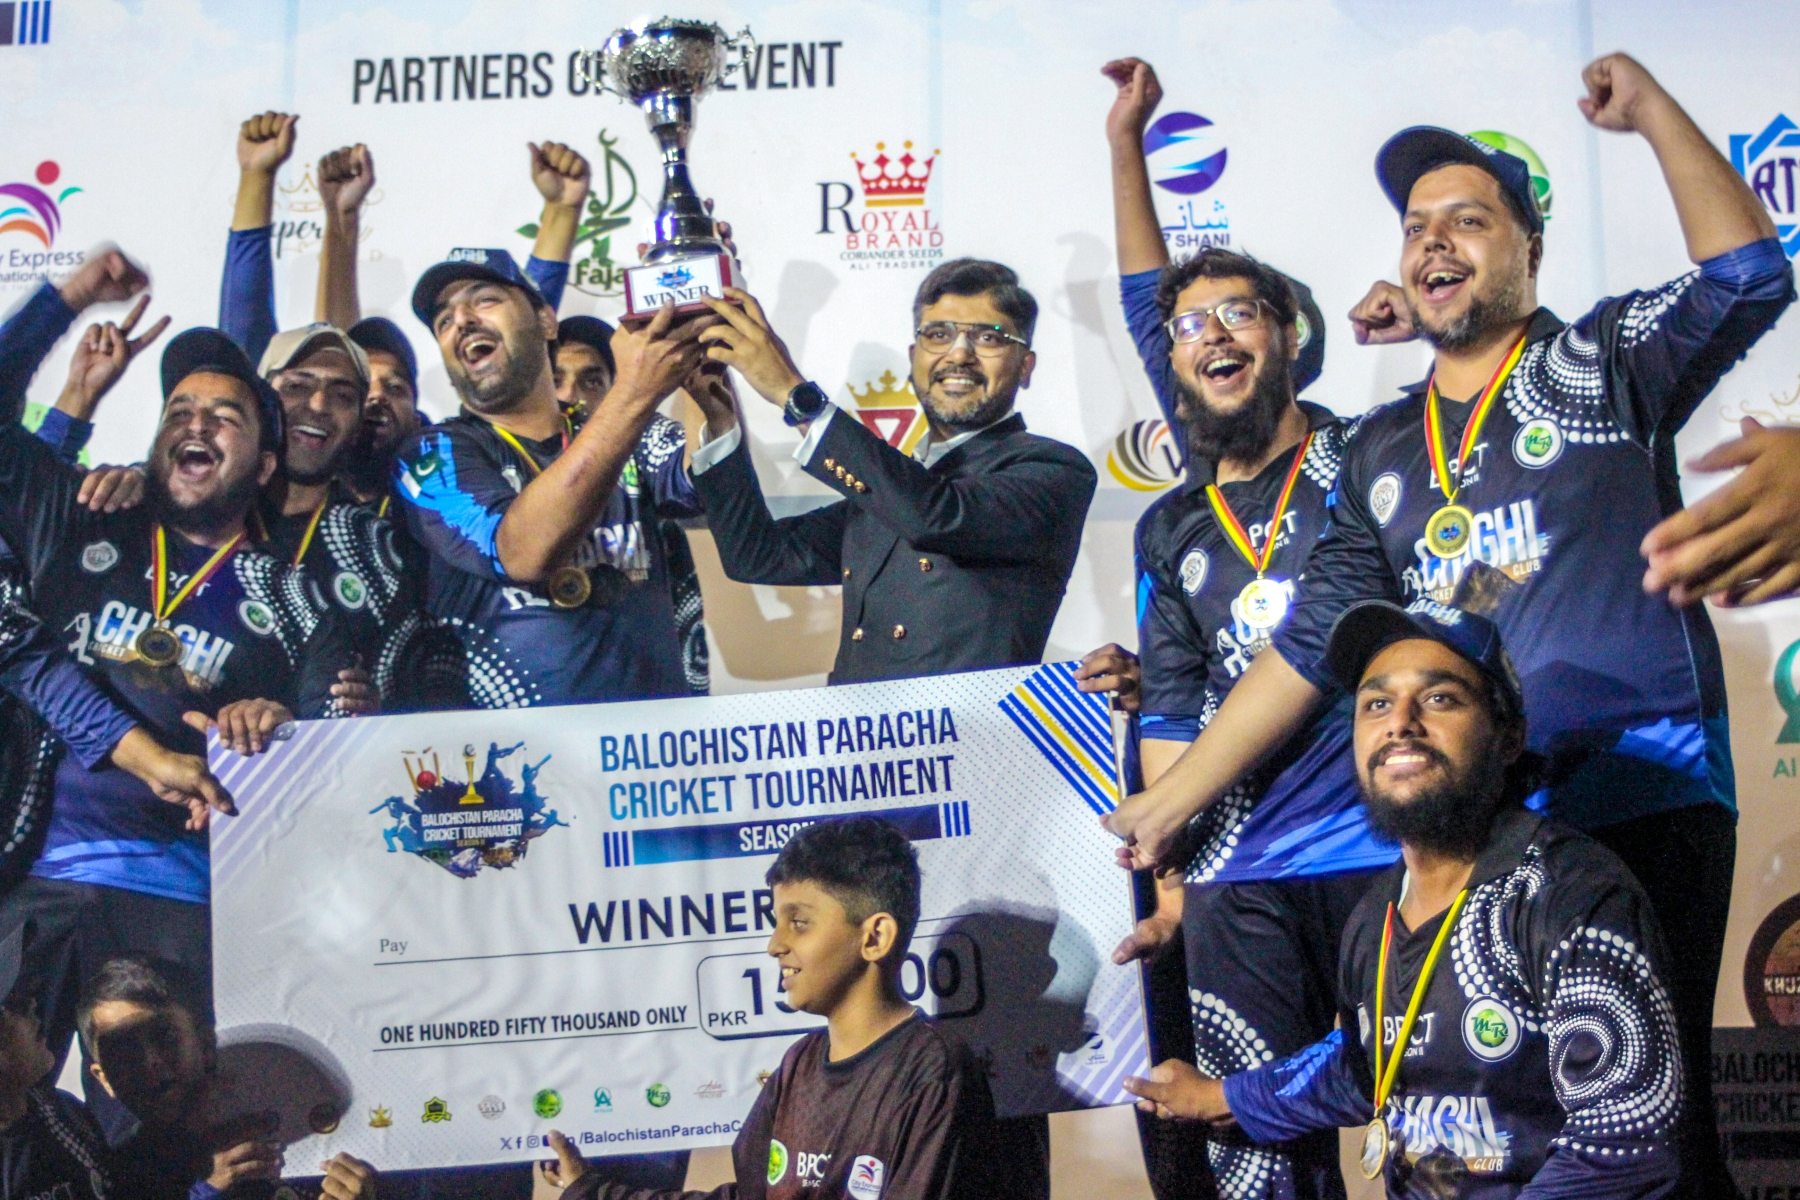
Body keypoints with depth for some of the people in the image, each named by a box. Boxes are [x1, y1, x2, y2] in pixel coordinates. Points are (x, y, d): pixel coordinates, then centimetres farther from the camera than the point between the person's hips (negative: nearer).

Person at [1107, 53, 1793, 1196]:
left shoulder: (1603, 361, 9)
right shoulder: (1382, 452, 18)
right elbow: (1308, 647, 17)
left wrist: (1650, 109, -9)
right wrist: (1175, 794, 13)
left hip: (1648, 800, -4)